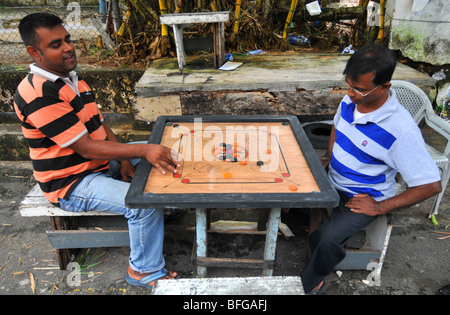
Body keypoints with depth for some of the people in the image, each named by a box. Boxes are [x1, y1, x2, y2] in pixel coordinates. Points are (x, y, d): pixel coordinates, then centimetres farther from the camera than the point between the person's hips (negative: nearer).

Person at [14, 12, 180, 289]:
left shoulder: (72, 78, 7)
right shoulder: (38, 94, -25)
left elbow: (99, 124, 8)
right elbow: (86, 148, -29)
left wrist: (123, 159, -6)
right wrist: (143, 151, -33)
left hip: (101, 162, 10)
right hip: (71, 183, -10)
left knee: (157, 155, 11)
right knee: (145, 203, -26)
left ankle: (162, 207, 24)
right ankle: (144, 271, -5)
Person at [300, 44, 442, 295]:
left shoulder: (401, 129, -28)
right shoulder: (350, 100, -7)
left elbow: (431, 185, -22)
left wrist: (381, 208, -19)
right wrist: (329, 157, 5)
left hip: (364, 198, -7)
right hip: (333, 181, 7)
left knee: (329, 238, -27)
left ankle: (310, 283, 2)